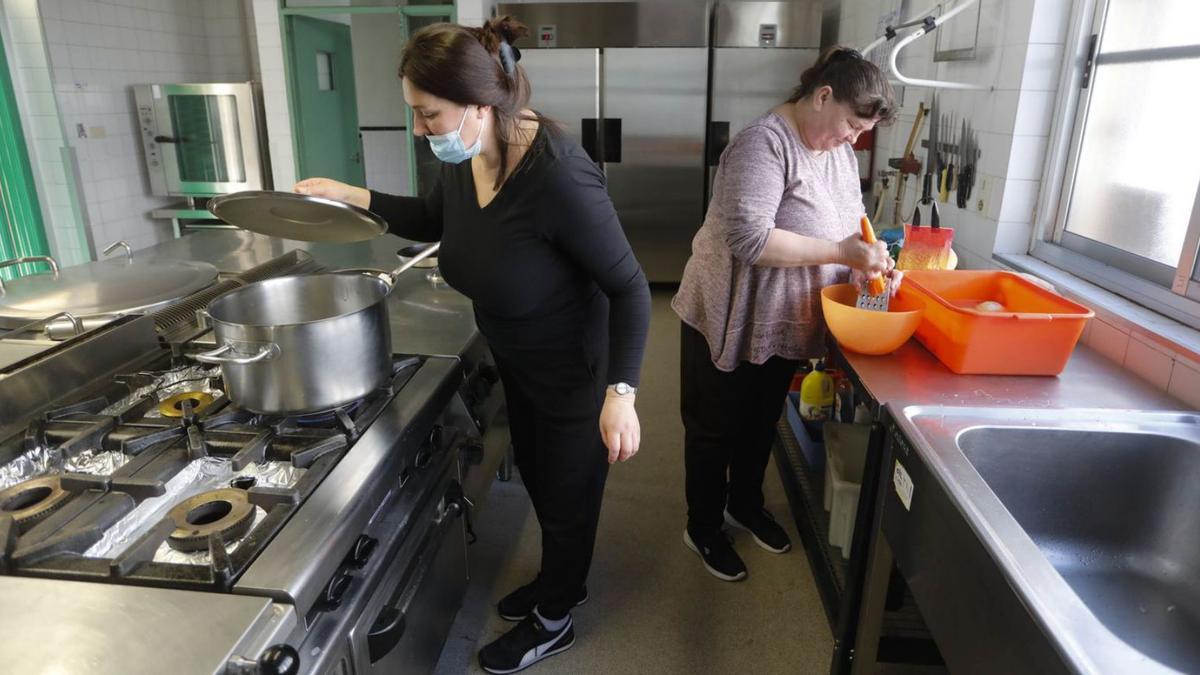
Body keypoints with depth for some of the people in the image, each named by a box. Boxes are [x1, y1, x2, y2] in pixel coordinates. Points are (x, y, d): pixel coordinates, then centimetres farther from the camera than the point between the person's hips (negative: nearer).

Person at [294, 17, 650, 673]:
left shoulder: (558, 177, -34)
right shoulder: (464, 160, -10)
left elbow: (630, 289, -27)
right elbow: (431, 220, 12)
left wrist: (620, 393, -33)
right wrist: (353, 196, 0)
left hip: (575, 373, -8)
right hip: (518, 363, 8)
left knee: (566, 495, 14)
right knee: (535, 474, 26)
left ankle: (552, 622, 42)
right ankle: (561, 580, 55)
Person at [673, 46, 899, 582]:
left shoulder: (840, 150, 4)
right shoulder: (764, 143, -23)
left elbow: (849, 216, 13)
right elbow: (749, 239, -32)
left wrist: (870, 258, -8)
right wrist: (842, 251, -28)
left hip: (785, 321, 8)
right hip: (729, 320, -8)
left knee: (762, 422, 23)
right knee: (715, 429, 10)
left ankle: (746, 504, 46)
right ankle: (703, 528, 30)